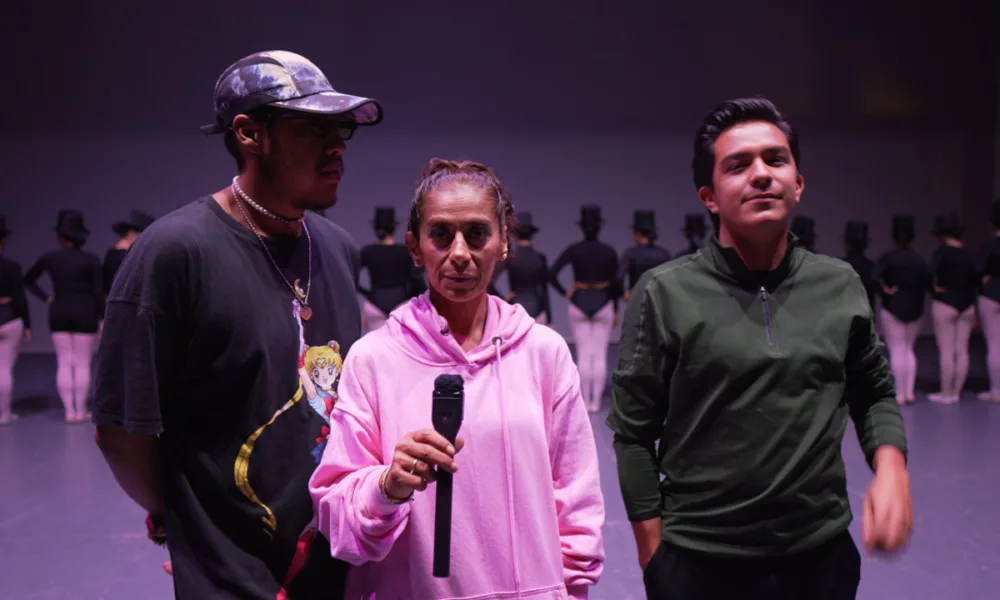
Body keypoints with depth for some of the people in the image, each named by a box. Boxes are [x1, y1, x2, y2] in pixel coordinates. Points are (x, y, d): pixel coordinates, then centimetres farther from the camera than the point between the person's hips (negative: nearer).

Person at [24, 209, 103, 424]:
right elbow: (98, 292, -10)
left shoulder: (49, 258, 0)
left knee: (64, 363, 7)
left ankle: (69, 411, 7)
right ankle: (81, 411, 4)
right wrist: (103, 318, -5)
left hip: (59, 313, 3)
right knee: (83, 364, 3)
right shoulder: (91, 260, -9)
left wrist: (46, 297, 14)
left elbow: (28, 280, 14)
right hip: (85, 314, -3)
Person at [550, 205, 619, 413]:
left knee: (583, 355, 6)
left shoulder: (573, 250, -5)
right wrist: (616, 310, 9)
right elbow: (614, 283, -1)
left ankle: (586, 400, 8)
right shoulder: (609, 252, -5)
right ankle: (596, 401, 4)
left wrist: (565, 293, 1)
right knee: (600, 355, 3)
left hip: (578, 303, 1)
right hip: (602, 303, -1)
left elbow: (552, 274, -12)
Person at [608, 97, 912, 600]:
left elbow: (874, 393, 12)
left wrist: (891, 465, -6)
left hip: (824, 556, 3)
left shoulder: (841, 286, 0)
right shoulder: (665, 295, -10)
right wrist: (654, 558, -6)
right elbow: (634, 434, -7)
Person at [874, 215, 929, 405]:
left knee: (896, 351, -1)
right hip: (915, 309, 4)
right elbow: (926, 283, 1)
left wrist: (884, 290, -9)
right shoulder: (920, 259, 4)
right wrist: (918, 300, 8)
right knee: (909, 349, 15)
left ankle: (899, 394, -3)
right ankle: (910, 392, 10)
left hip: (892, 309, -4)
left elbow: (875, 276, -22)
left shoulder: (888, 258, -6)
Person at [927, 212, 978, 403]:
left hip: (945, 303, -6)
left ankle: (946, 394, 0)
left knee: (946, 351, -3)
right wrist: (974, 313, 17)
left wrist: (934, 290, -1)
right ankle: (956, 392, 12)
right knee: (962, 350, 8)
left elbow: (932, 276, -22)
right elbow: (975, 282, 10)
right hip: (966, 304, 6)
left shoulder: (940, 253, -10)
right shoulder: (969, 254, 6)